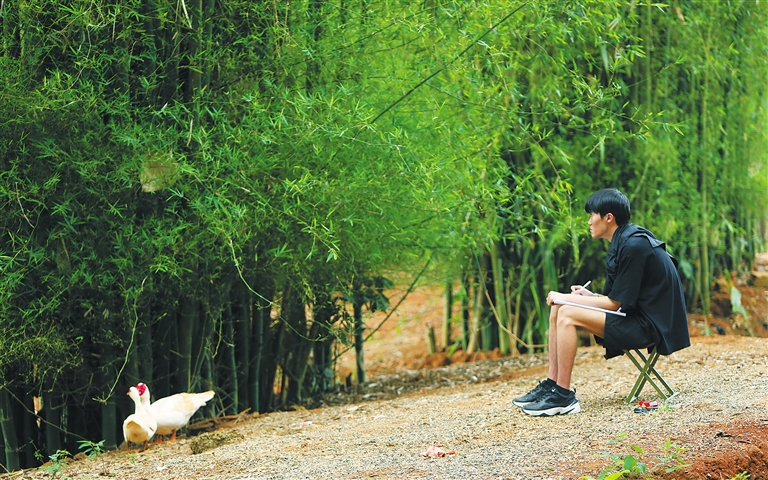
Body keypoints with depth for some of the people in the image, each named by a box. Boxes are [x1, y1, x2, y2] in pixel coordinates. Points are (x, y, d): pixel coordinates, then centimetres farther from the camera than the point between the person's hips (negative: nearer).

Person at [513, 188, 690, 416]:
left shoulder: (633, 246, -19)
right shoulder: (623, 241, 12)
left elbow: (616, 303, -18)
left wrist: (566, 298, -11)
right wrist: (591, 296, -1)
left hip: (649, 325, -10)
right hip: (638, 315, 10)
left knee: (567, 315, -21)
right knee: (558, 309, 5)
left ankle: (563, 396, -18)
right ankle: (551, 384, 2)